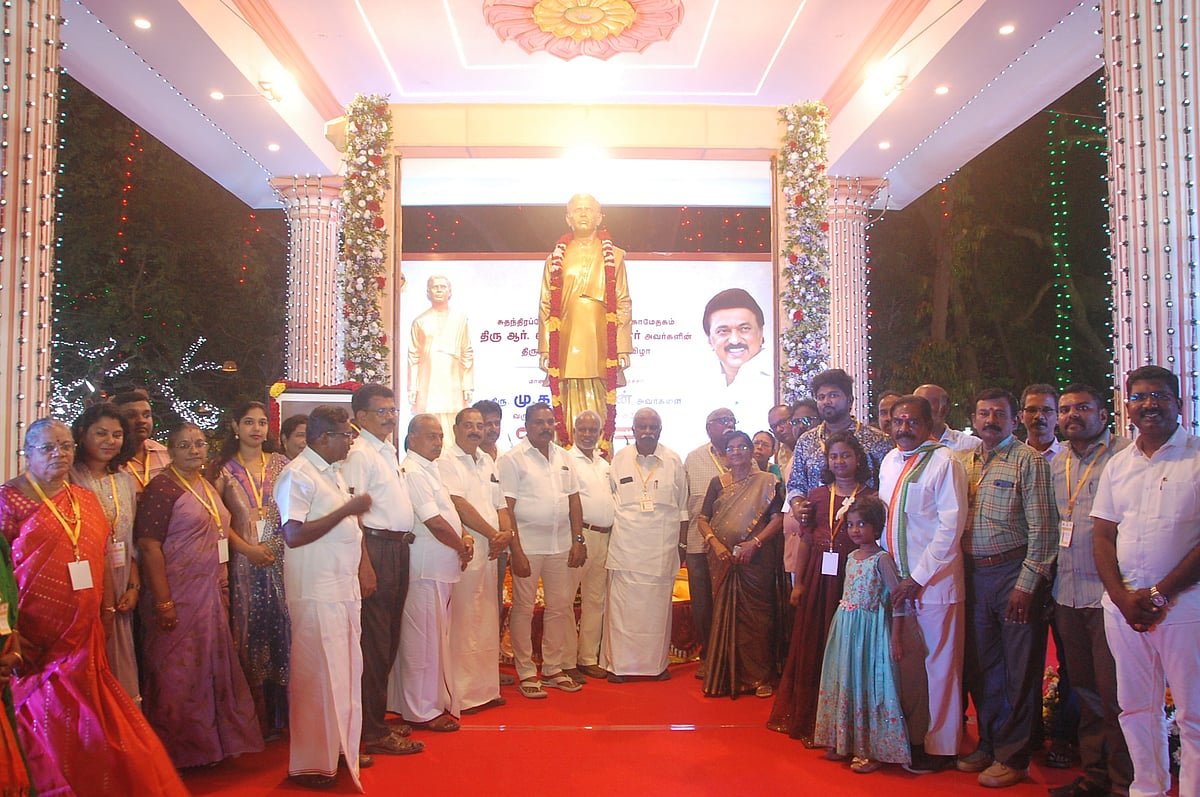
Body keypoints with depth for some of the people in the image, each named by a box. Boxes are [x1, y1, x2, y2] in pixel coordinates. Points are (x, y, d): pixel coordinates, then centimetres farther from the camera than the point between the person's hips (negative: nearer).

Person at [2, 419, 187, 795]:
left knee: (87, 728, 8)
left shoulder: (85, 499, 13)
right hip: (34, 644, -5)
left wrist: (106, 609, 13)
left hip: (82, 639, 5)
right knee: (44, 728, 2)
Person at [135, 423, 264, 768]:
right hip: (179, 595, -8)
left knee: (212, 665, 14)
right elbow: (149, 546, -18)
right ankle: (179, 751, 17)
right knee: (177, 673, 3)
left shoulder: (207, 484, 12)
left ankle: (212, 741, 27)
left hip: (211, 593, 8)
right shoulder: (162, 487, -12)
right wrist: (163, 602, -21)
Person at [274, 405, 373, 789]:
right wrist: (347, 510, -20)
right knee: (319, 674, -1)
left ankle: (341, 747, 28)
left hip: (344, 586, 9)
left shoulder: (331, 471, 16)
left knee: (346, 670, 15)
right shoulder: (297, 475, -13)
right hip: (316, 590, -9)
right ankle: (311, 762, 11)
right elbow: (294, 535, -22)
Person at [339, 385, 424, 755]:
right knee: (375, 642, -3)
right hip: (375, 548, -9)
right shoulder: (359, 454, -11)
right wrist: (364, 565, -22)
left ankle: (379, 718, 27)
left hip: (398, 548, 9)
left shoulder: (389, 451, 16)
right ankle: (373, 732, 5)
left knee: (389, 639, 15)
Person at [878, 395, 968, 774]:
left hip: (934, 582, -6)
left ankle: (939, 746, 17)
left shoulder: (944, 462, -11)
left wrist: (917, 578, -15)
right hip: (897, 581, 6)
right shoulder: (889, 461, 10)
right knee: (906, 662, 14)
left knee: (939, 664, 5)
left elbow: (951, 528, -16)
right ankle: (912, 737, 27)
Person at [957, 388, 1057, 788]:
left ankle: (1012, 757, 12)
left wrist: (1026, 583, -16)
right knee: (984, 665, 14)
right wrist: (962, 572, 7)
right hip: (975, 572, 6)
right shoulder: (968, 462, 12)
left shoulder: (1029, 460, -6)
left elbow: (1041, 527, -11)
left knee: (1019, 668, 2)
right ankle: (989, 744, 27)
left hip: (1013, 572, -6)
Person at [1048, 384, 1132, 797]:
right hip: (1067, 594, 6)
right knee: (1083, 689, 14)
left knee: (1113, 693, -2)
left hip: (1108, 593, -6)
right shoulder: (1056, 462, 14)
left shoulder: (1124, 454, -6)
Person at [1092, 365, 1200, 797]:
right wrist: (1123, 597, -4)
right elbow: (1102, 535, 10)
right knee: (1136, 708, 12)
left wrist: (1159, 594, -13)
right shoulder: (1117, 465, 12)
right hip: (1123, 606, 5)